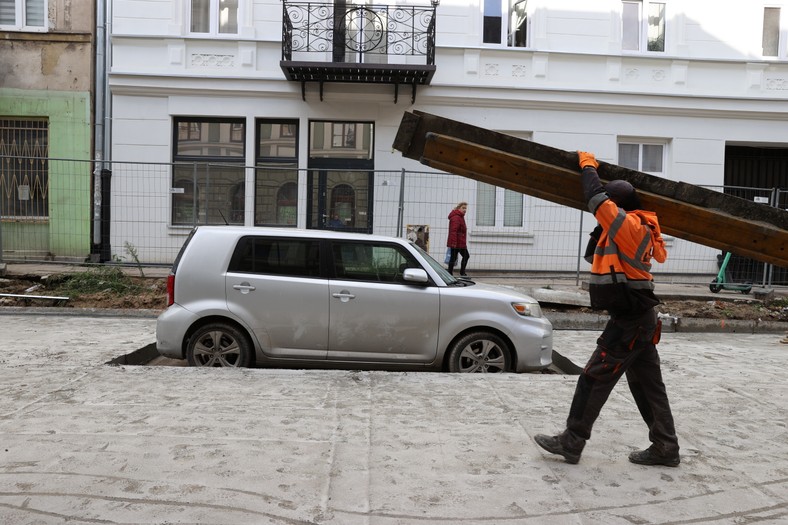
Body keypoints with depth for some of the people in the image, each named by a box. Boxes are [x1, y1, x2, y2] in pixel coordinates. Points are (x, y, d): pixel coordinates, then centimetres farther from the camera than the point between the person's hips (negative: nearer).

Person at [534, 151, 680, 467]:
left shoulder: (627, 224, -16)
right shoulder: (640, 228, 11)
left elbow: (596, 196, -14)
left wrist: (588, 165, 4)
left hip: (628, 322, -10)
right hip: (640, 319, 10)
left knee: (594, 379, -4)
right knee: (647, 384, 14)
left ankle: (571, 443, 3)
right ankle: (665, 448, 22)